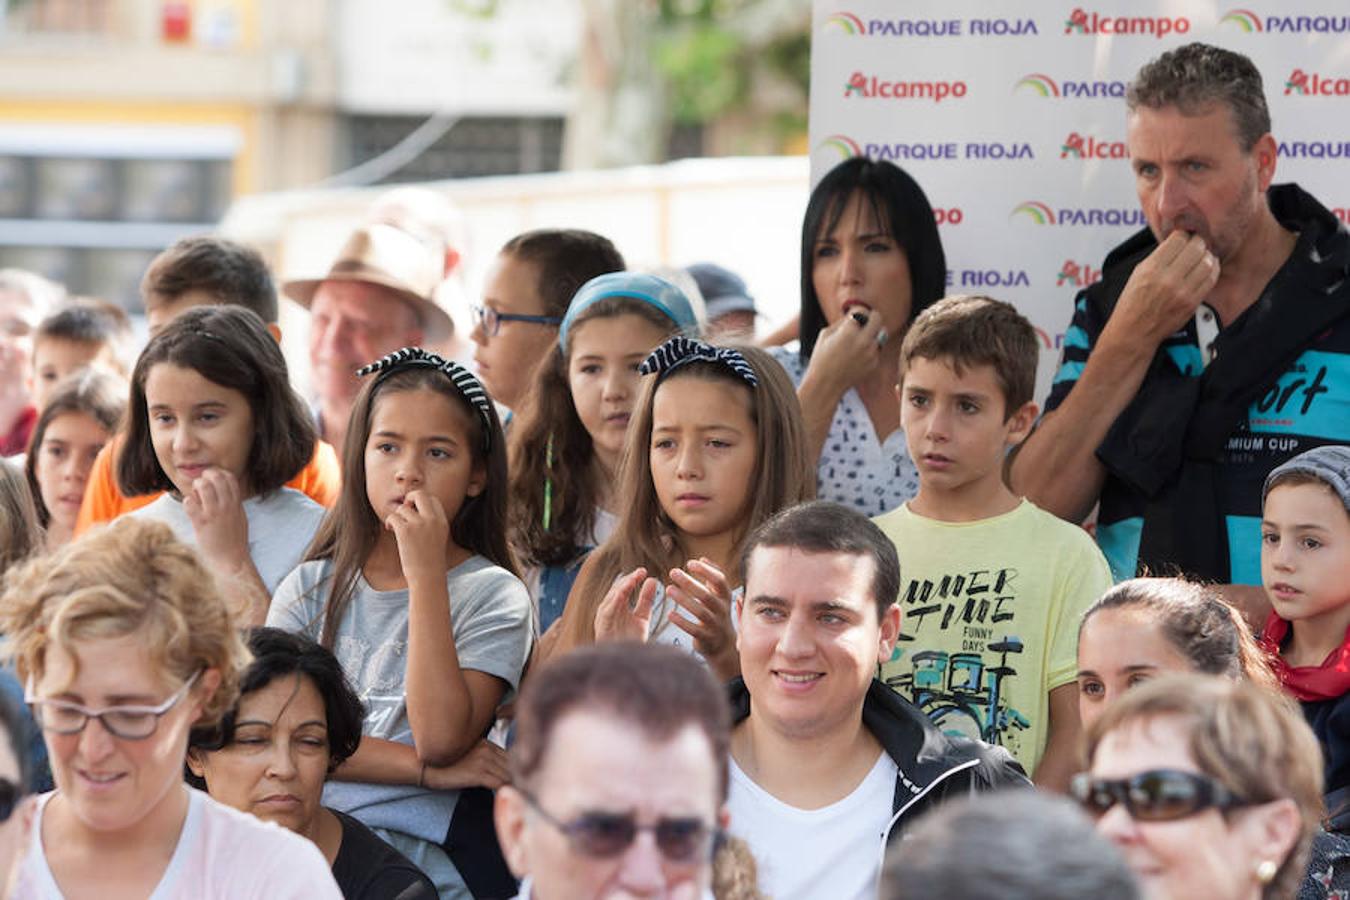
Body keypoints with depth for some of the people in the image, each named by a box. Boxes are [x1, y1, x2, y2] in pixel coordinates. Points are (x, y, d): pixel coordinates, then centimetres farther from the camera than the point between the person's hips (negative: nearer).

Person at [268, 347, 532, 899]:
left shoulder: (491, 594, 4)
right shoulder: (311, 588, 14)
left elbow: (440, 739, -12)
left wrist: (425, 572, -11)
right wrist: (427, 770, -10)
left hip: (418, 851, -3)